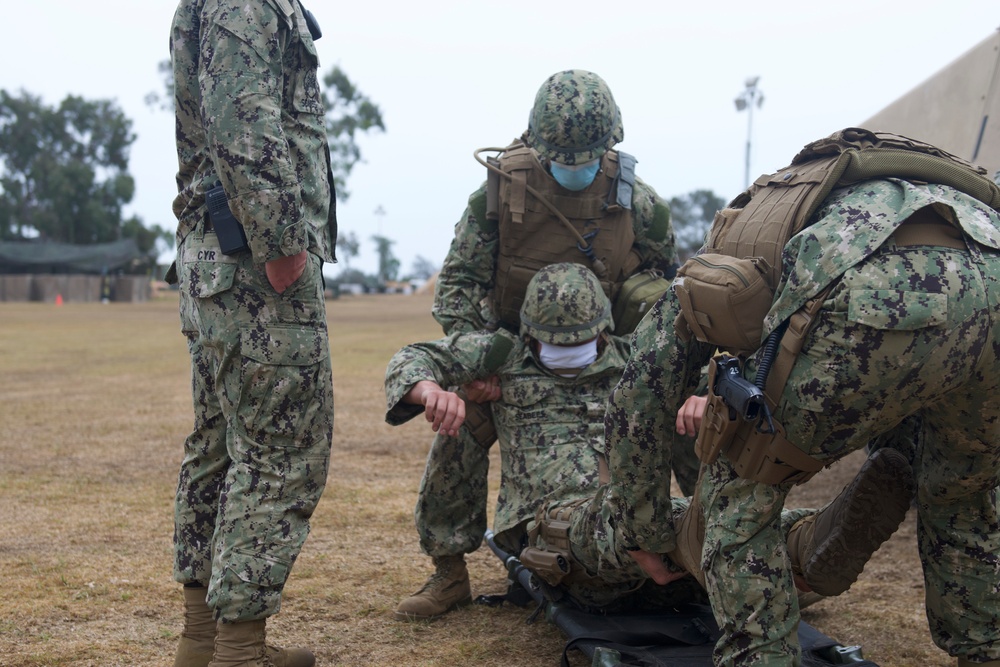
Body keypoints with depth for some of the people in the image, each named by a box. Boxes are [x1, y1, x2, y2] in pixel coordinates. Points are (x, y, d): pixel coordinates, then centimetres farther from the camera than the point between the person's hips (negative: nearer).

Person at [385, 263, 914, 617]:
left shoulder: (630, 360, 22)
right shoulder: (506, 354, 17)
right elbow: (410, 361, 13)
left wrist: (704, 396, -20)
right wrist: (432, 390, -14)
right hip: (562, 518, -4)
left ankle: (812, 544, -64)